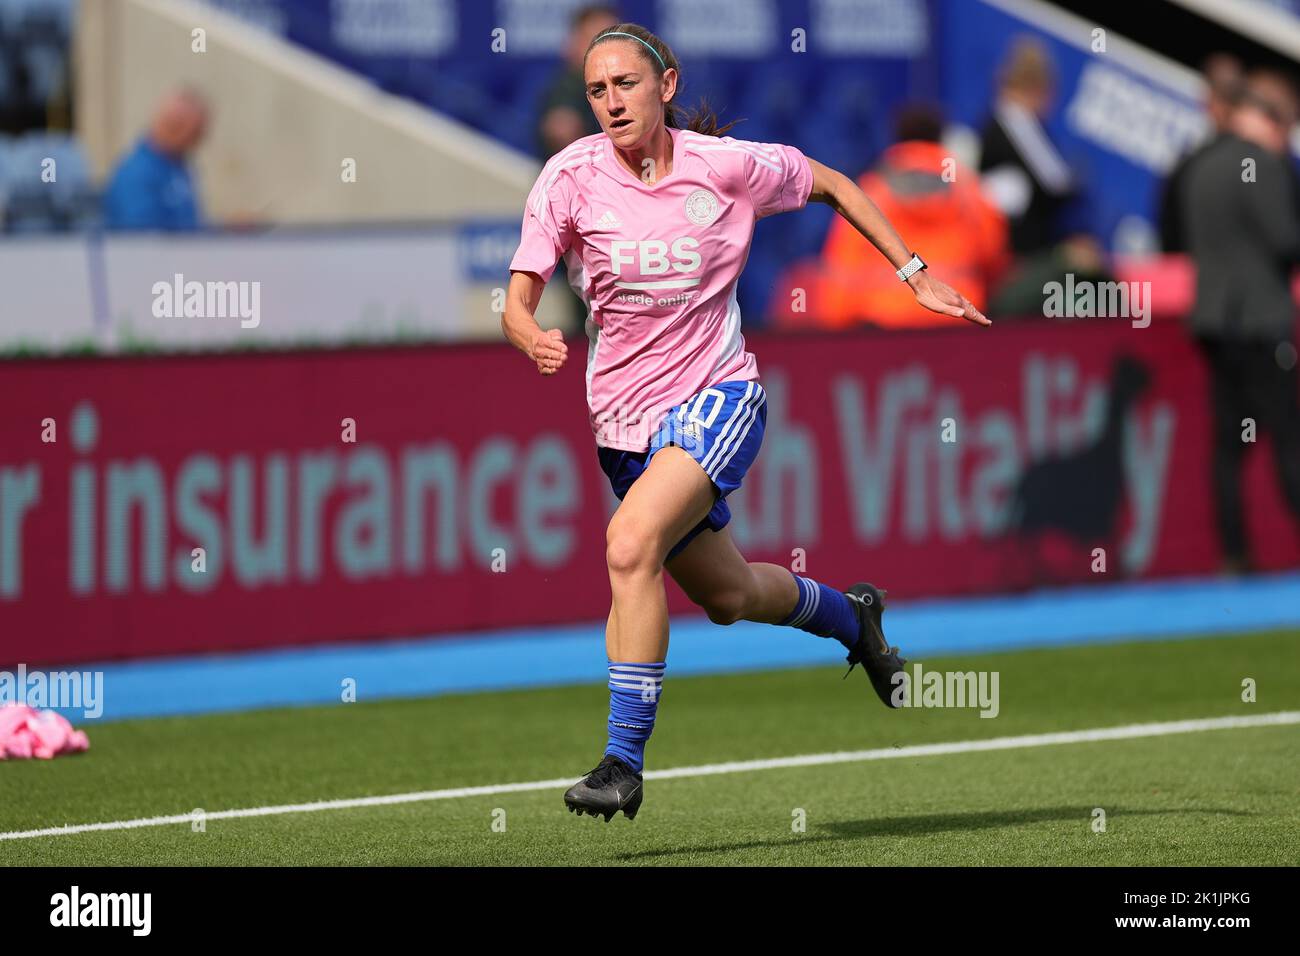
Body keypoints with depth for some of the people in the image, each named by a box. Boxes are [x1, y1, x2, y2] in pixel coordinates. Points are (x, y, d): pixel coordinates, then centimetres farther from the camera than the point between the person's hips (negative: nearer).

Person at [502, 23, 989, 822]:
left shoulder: (727, 165, -10)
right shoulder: (571, 178, -8)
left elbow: (832, 185, 8)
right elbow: (518, 300, -10)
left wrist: (916, 275, 6)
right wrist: (534, 338, -35)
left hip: (716, 398, -4)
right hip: (624, 418, 4)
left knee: (631, 545, -28)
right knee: (727, 594, 18)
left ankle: (626, 761, -22)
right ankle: (850, 615, 52)